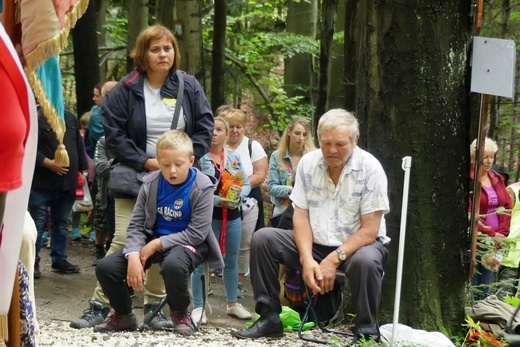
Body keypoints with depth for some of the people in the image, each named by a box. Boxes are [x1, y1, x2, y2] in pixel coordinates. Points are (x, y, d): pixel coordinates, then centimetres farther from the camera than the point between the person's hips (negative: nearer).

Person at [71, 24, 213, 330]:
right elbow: (114, 133, -5)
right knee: (123, 242, -9)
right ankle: (99, 306, 0)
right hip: (135, 178, -2)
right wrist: (146, 161, -14)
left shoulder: (189, 86, 4)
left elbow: (205, 129, 3)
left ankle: (154, 306, 16)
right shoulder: (126, 90, -2)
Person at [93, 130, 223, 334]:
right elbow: (136, 225, -3)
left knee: (173, 264, -41)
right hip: (153, 240, 5)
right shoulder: (151, 183, -3)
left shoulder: (202, 187, -15)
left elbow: (197, 233, -19)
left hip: (189, 242, -4)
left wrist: (157, 245, -21)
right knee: (105, 268, -13)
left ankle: (180, 313, -8)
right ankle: (123, 315, 17)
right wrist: (133, 257, -21)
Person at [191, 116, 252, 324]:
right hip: (207, 217, -6)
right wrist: (217, 200, -24)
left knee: (231, 261, 16)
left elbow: (246, 184, 9)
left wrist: (239, 195, -12)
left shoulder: (234, 157, 8)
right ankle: (198, 307, 7)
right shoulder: (200, 158, -10)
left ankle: (232, 304, 30)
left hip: (232, 216, 6)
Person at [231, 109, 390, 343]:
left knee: (366, 261, -38)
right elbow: (301, 216, -3)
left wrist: (333, 260, -25)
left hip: (358, 244, -4)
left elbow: (370, 229, -17)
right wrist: (307, 260, -18)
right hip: (316, 243, 4)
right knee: (262, 239, -12)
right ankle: (269, 319, -4)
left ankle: (366, 333, -15)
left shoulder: (370, 168, -15)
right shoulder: (308, 163, -3)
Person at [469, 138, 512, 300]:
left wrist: (501, 234, -2)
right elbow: (469, 214, -14)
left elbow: (507, 208, 12)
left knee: (486, 290, 9)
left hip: (496, 241, 6)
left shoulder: (497, 179, 13)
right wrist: (490, 234, -15)